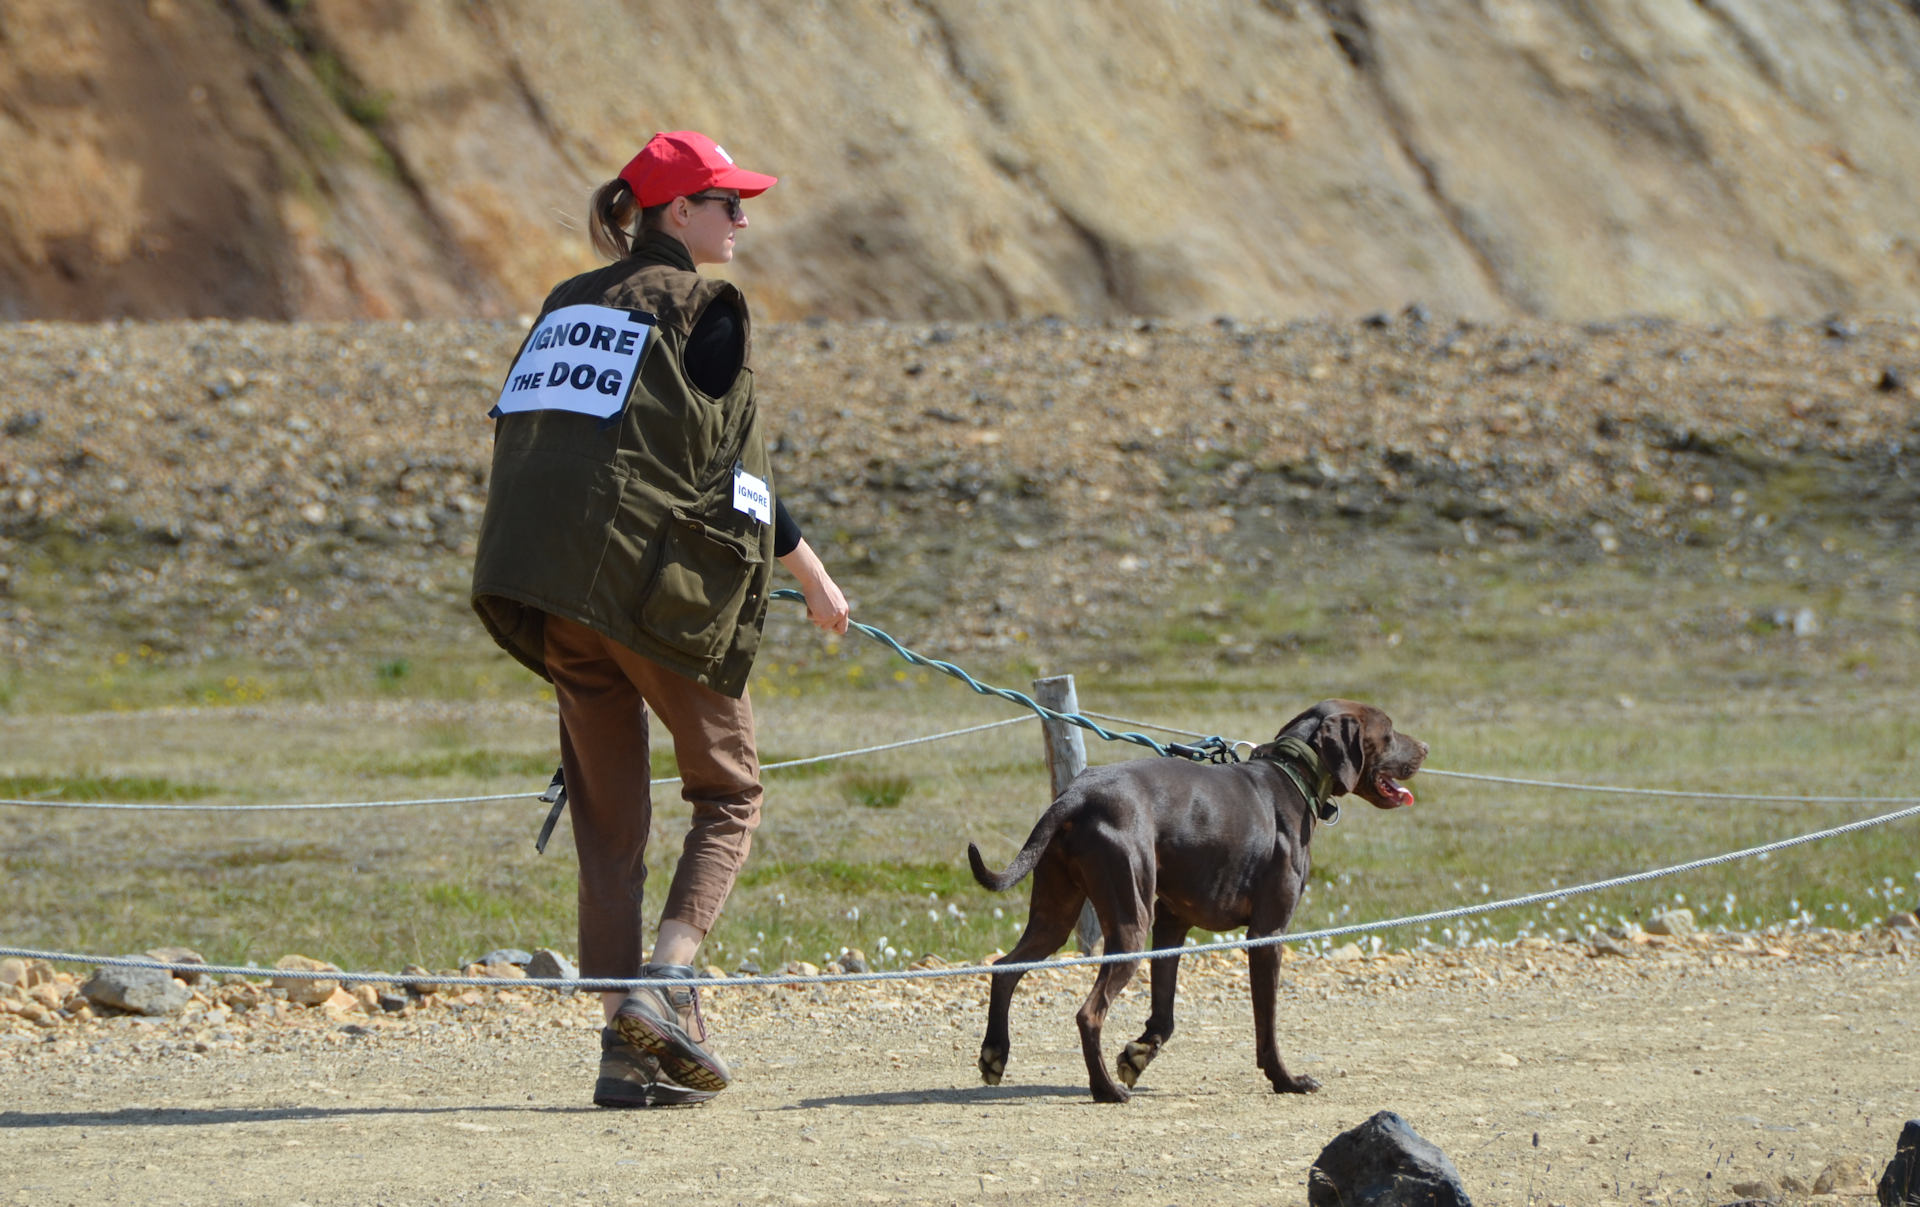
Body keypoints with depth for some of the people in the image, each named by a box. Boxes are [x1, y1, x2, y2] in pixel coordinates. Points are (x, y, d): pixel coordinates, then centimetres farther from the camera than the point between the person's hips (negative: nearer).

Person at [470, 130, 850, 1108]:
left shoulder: (568, 305, 17)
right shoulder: (702, 309, -3)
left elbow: (525, 440, 17)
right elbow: (729, 466, -5)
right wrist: (809, 571, 4)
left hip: (548, 585, 6)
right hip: (655, 584, -6)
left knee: (609, 816, 9)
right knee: (729, 792, 8)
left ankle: (628, 1049, 4)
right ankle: (663, 983, -12)